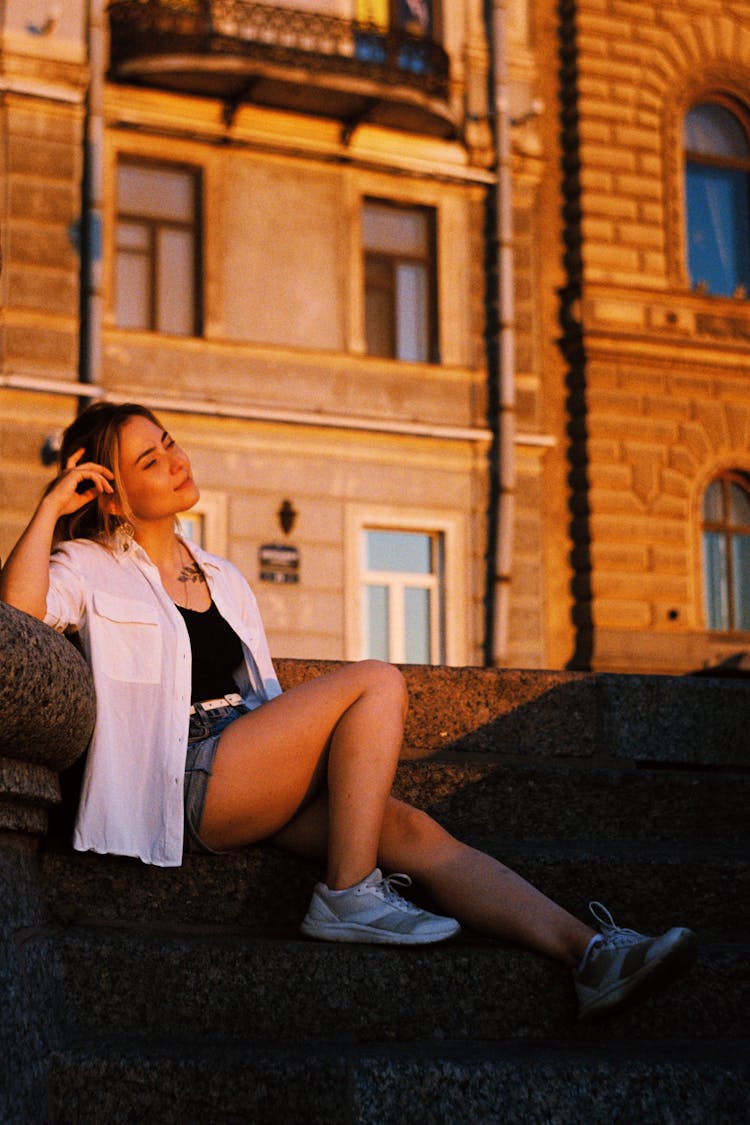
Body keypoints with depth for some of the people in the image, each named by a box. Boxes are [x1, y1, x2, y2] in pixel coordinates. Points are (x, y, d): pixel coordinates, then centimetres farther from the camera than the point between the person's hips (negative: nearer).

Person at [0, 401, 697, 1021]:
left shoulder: (222, 578, 25)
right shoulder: (91, 568, 5)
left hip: (253, 779, 6)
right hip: (186, 782, -6)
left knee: (416, 833, -16)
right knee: (377, 682, -20)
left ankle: (591, 955, -26)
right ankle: (347, 896, -23)